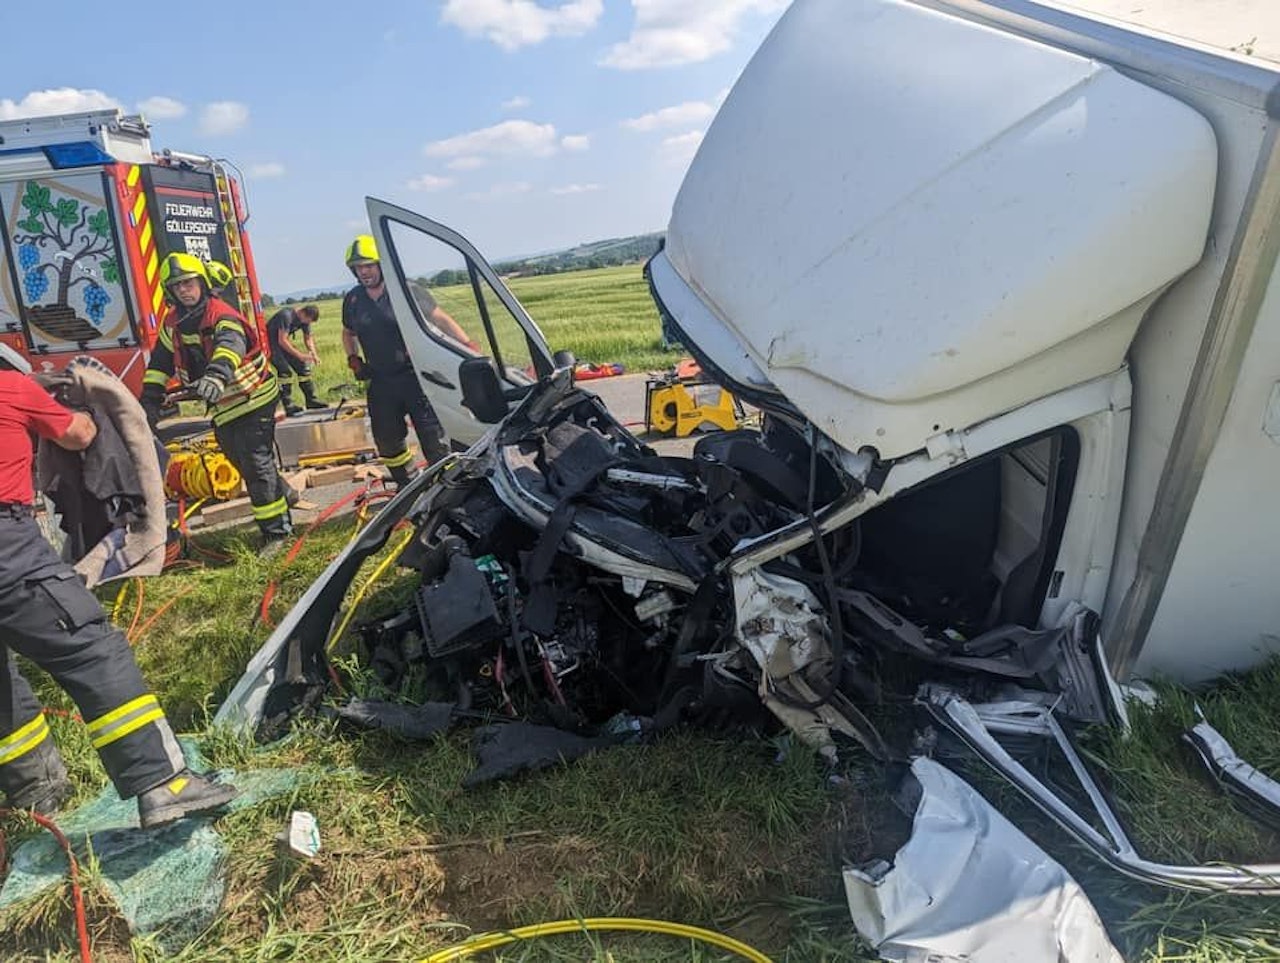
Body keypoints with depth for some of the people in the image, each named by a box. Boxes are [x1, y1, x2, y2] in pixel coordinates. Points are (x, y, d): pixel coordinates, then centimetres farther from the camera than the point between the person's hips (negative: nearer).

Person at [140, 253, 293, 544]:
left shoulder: (222, 316, -21)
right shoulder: (173, 323, 2)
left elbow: (230, 346, -44)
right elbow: (160, 365, 5)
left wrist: (216, 375, -63)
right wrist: (149, 403, -3)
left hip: (254, 397, -8)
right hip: (223, 406, 8)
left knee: (255, 461, -12)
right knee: (241, 459, 15)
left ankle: (278, 532, -8)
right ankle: (283, 494, 38)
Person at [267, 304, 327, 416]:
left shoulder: (305, 319, -5)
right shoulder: (286, 316, -30)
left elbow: (308, 338, 6)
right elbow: (282, 341, -32)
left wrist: (314, 354, -10)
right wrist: (299, 355, -32)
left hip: (283, 343, 8)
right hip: (270, 343, -8)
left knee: (303, 366, 2)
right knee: (285, 370, -20)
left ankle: (311, 399, 10)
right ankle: (288, 406, -18)